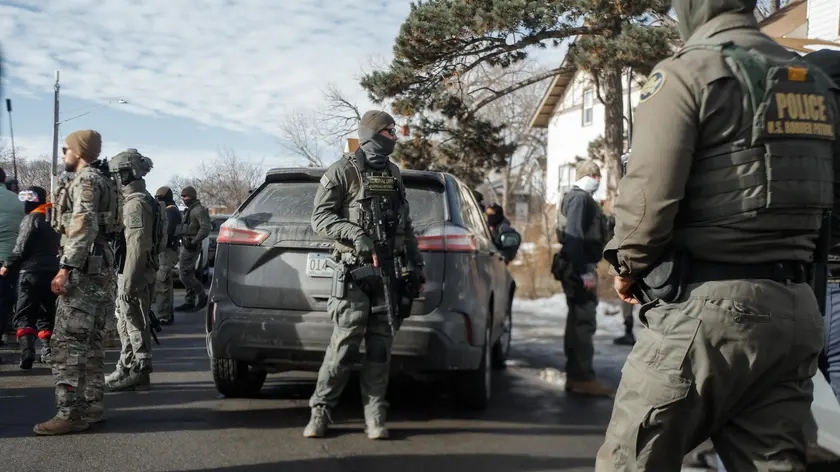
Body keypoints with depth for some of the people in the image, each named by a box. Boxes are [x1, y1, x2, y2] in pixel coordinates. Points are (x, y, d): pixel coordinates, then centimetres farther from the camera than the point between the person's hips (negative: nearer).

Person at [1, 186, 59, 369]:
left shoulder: (32, 218, -9)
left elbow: (22, 247, -11)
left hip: (31, 272, -6)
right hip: (52, 272, 7)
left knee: (24, 315, -3)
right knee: (46, 314, 16)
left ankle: (27, 352, -18)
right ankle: (48, 351, 9)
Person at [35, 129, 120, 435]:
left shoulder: (85, 180, -10)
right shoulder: (101, 180, 21)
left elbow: (84, 226, -21)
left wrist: (66, 267, -25)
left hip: (83, 268, -11)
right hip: (98, 265, 11)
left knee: (67, 341, -11)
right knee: (89, 340, 13)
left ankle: (70, 413, -13)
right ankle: (92, 406, 17)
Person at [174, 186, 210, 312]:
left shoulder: (199, 210, -12)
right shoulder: (189, 210, 20)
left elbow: (206, 228, -21)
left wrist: (194, 242, -22)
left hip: (191, 247, -10)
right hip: (186, 245, 10)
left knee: (184, 274, -12)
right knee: (188, 274, 11)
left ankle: (202, 297, -4)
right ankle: (189, 302, 16)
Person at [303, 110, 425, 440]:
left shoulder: (393, 174, 18)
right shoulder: (343, 171, -1)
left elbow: (405, 225, 23)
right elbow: (320, 218, -5)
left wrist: (417, 265, 19)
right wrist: (355, 234, -20)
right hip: (355, 270, -5)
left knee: (380, 347, 3)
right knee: (345, 344, -8)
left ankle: (375, 417, 7)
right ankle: (320, 411, 5)